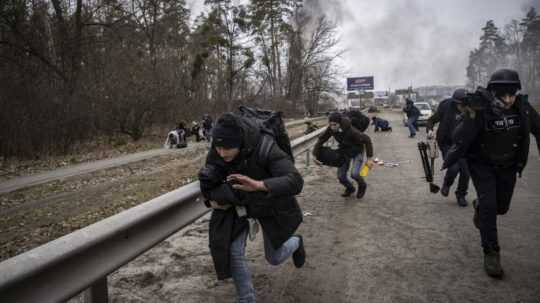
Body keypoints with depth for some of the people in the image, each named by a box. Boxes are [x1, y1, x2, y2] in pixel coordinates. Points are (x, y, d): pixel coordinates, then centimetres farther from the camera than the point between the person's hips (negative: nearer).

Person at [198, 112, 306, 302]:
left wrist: (258, 185, -60)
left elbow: (295, 182, -47)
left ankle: (295, 243, 49)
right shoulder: (216, 153, -22)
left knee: (274, 258, 12)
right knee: (233, 252, -10)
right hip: (238, 204, 3)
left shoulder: (265, 149, -38)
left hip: (270, 205, -3)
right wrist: (211, 198, -19)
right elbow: (208, 178, 0)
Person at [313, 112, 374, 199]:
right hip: (345, 152, 5)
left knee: (354, 174, -21)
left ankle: (362, 186, 14)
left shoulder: (351, 131, -37)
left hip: (357, 151, -5)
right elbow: (321, 139, -9)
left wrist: (369, 158, -28)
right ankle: (350, 188, 34)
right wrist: (315, 155, -14)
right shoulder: (330, 129, -22)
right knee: (341, 176, 1)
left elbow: (366, 139, -30)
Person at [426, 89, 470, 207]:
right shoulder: (445, 108, -12)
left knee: (465, 171, 0)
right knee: (453, 168, -21)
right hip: (447, 144, -3)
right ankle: (446, 185, 14)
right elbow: (432, 120, 0)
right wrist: (429, 129, -19)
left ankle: (461, 195, 26)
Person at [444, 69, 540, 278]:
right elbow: (460, 139, -28)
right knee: (489, 204, -14)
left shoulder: (522, 107, -13)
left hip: (508, 165, 4)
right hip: (482, 164, -4)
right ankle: (491, 253, -1)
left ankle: (480, 207, 50)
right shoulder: (480, 110, -25)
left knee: (501, 207, 14)